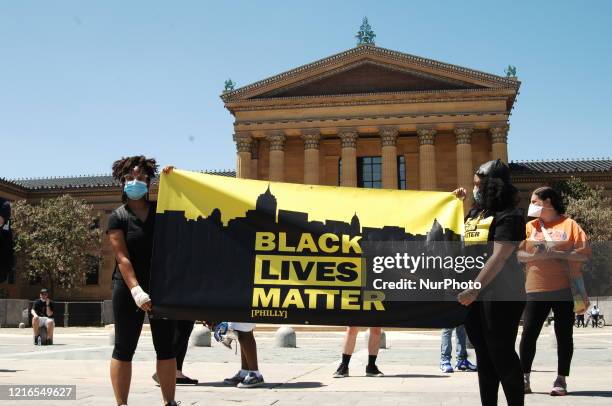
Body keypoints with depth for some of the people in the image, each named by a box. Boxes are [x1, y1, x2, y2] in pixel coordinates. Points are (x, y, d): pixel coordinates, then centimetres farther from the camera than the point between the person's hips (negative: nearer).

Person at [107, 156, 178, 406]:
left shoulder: (161, 210, 9)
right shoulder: (118, 217, -2)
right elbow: (122, 258, -12)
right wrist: (136, 291, -23)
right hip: (129, 289, -3)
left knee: (165, 347, 6)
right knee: (124, 348, 2)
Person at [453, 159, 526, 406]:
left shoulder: (509, 216, -11)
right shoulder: (474, 213, 13)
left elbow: (499, 257, -20)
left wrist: (474, 289, -26)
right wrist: (458, 202, 19)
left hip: (500, 296, -8)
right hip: (474, 295, 8)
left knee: (501, 354, -4)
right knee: (484, 355, 12)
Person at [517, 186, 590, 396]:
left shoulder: (569, 225, 3)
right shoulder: (529, 226, 11)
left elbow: (583, 254, -4)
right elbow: (518, 254, 3)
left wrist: (558, 254, -15)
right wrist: (536, 255, -14)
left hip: (565, 290, -2)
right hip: (536, 290, 2)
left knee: (564, 335, 5)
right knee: (529, 334, -1)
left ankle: (561, 380, 15)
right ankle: (524, 378, 8)